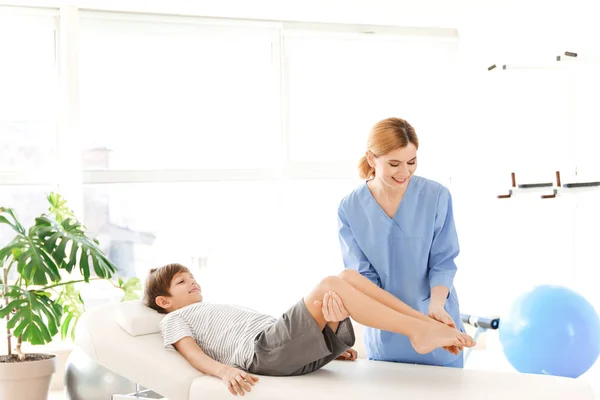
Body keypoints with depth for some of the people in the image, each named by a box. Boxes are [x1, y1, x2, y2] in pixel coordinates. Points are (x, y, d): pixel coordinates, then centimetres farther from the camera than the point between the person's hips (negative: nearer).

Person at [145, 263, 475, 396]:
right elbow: (194, 355, -1)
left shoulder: (224, 308, 42)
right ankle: (416, 331, -29)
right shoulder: (174, 320, 21)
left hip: (295, 350, 8)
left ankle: (429, 322, -16)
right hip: (263, 351, -8)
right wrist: (225, 371, -25)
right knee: (329, 286, -26)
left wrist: (333, 342, 20)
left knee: (348, 276, -7)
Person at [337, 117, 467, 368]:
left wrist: (436, 306, -24)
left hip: (435, 329, 0)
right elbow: (363, 274, -7)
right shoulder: (350, 208, -7)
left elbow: (443, 263, -7)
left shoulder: (437, 196, -9)